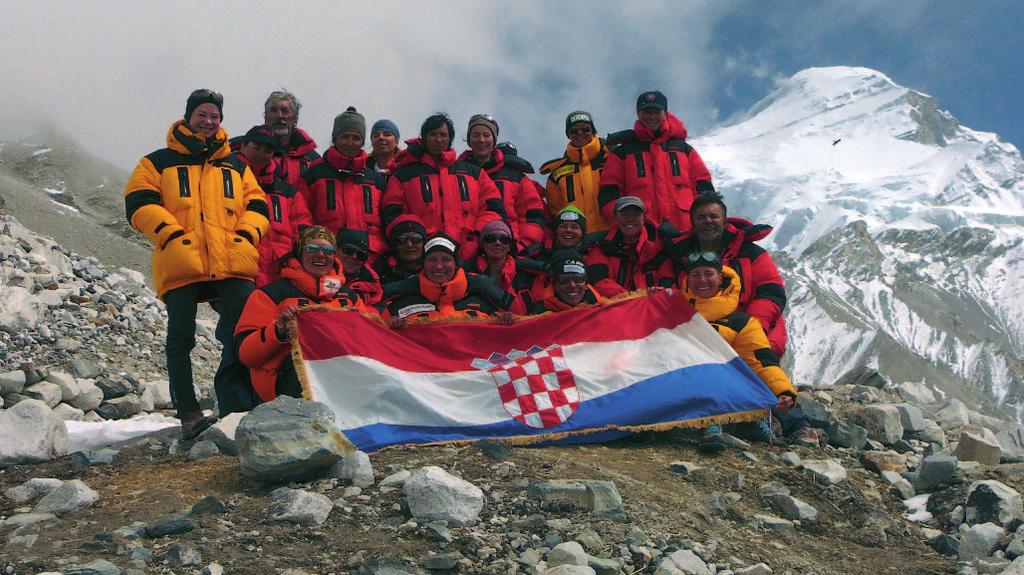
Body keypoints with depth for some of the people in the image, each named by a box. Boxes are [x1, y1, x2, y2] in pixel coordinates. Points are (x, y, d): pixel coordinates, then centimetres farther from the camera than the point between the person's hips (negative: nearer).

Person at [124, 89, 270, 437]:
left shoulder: (236, 167, 25)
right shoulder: (158, 163, 15)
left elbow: (257, 206, 18)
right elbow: (140, 205, 2)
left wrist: (246, 235, -3)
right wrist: (173, 235, -12)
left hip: (233, 265, 2)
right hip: (180, 265, -2)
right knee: (181, 337, -3)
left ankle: (237, 408, -2)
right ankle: (188, 414, 3)